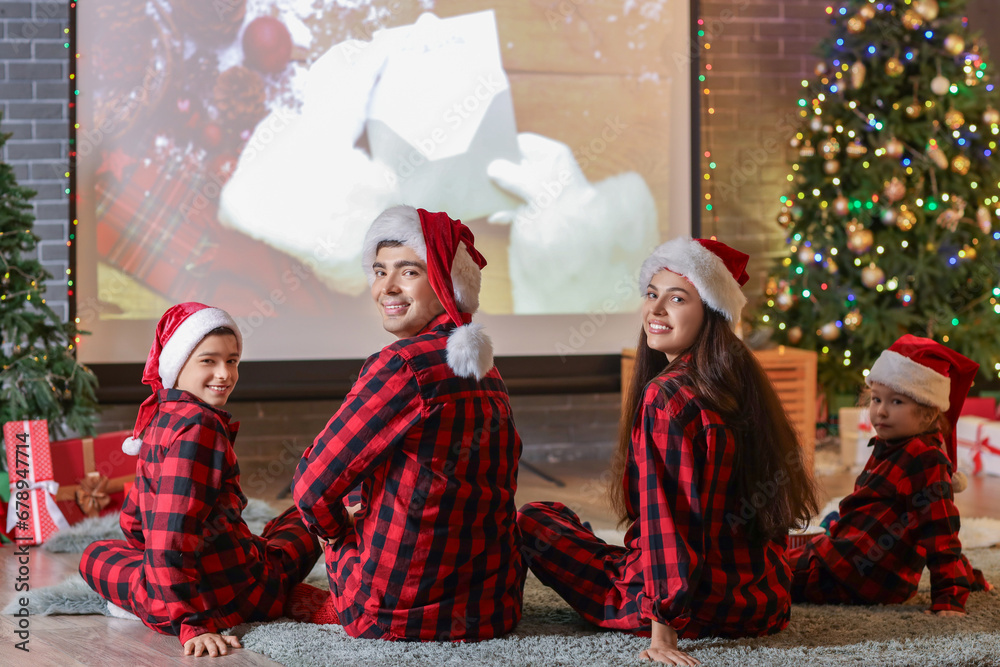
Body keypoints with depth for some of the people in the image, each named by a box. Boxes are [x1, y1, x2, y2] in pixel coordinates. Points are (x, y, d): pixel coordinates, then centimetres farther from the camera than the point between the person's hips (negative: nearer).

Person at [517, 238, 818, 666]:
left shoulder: (663, 396, -20)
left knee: (533, 520, 4)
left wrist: (663, 628, -25)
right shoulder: (743, 384, 4)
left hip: (700, 606, -8)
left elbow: (662, 516, -25)